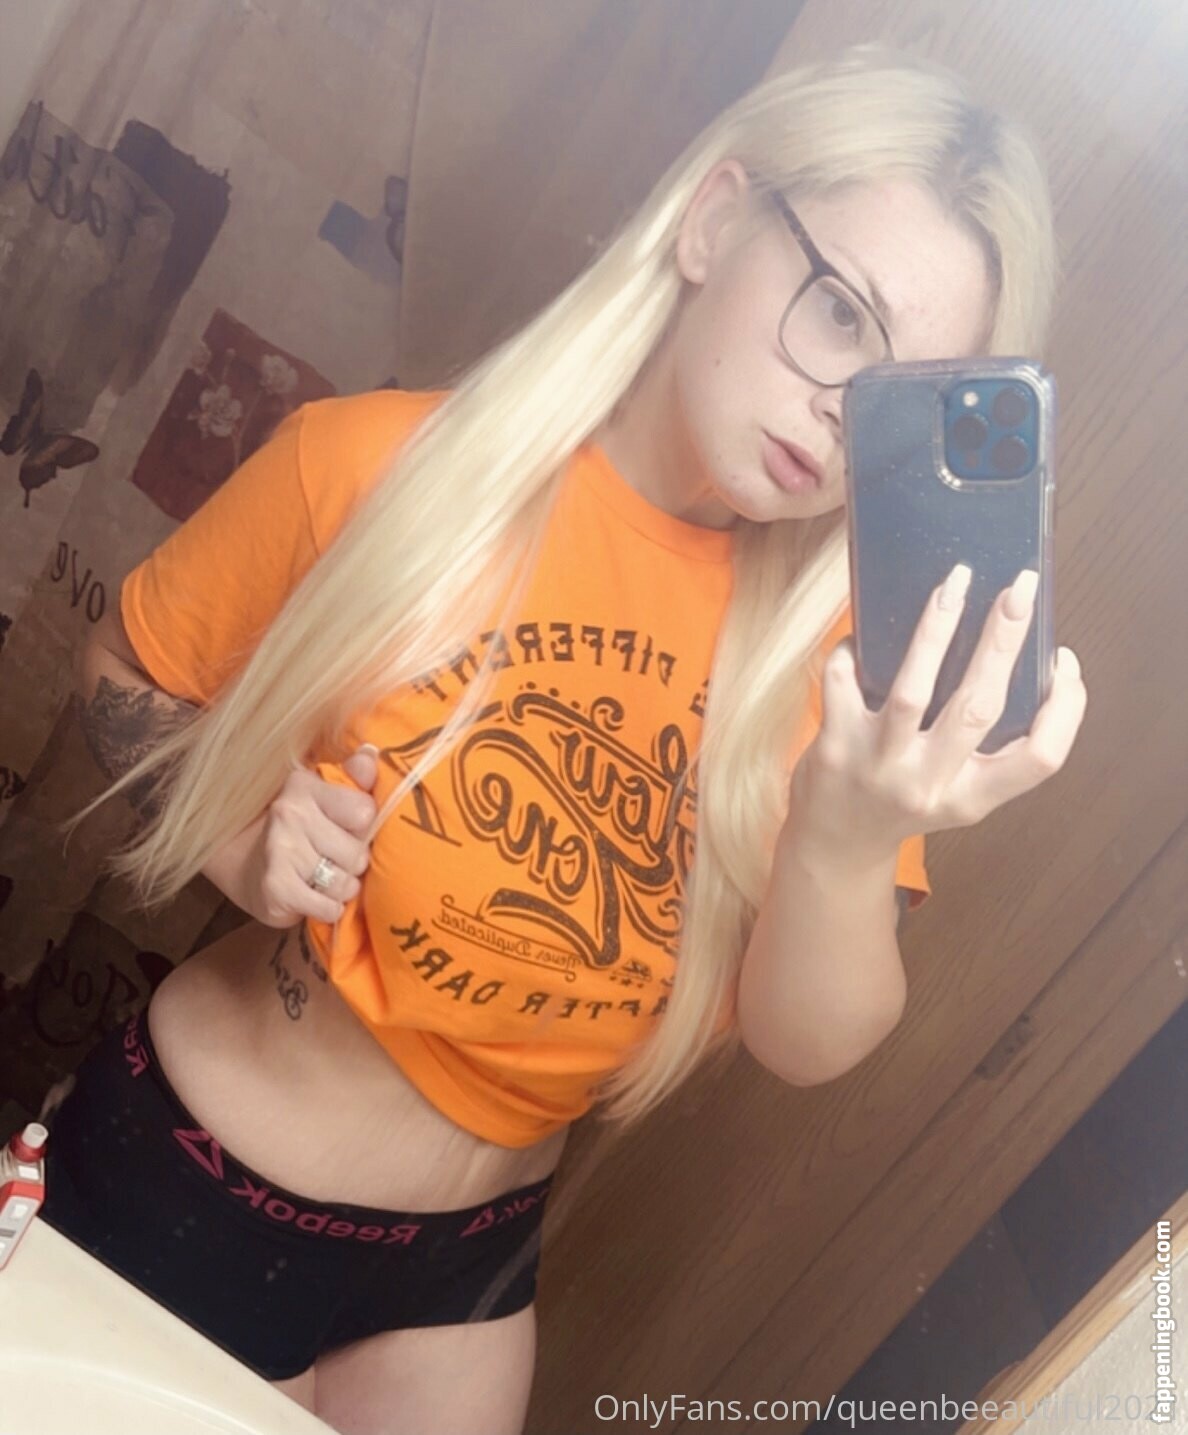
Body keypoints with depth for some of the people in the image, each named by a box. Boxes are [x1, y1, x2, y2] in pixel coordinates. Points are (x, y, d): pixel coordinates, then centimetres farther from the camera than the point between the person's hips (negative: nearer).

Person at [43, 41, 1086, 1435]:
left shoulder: (845, 629, -12)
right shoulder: (382, 470, -20)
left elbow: (806, 1045, -15)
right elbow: (127, 676, -3)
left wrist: (849, 850, -35)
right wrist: (242, 837, -22)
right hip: (176, 1192, -2)